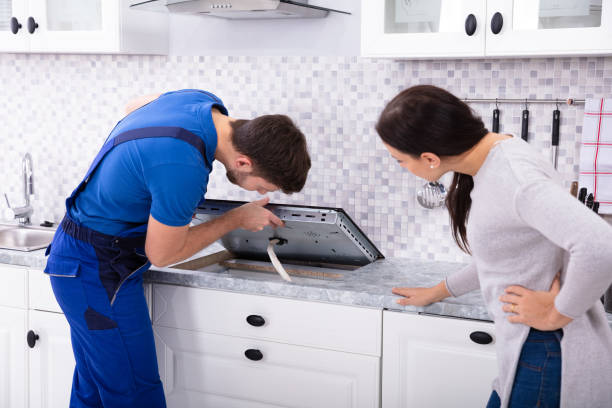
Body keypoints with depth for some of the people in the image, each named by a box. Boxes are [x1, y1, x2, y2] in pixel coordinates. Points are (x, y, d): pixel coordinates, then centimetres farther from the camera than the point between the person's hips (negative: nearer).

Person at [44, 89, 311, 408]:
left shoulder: (205, 102, -6)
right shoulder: (184, 170, -34)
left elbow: (134, 106, 18)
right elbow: (162, 255, -16)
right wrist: (237, 219, -7)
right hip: (97, 271, -9)